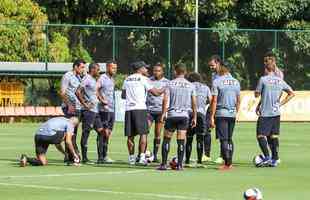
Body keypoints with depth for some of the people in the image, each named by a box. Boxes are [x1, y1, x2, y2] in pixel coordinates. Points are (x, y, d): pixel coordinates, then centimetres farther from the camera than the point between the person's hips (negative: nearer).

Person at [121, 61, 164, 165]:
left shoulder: (127, 79, 15)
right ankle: (142, 157, -12)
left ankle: (131, 157, 9)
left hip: (128, 109, 5)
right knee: (143, 133, -4)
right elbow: (155, 92, -3)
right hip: (140, 108, -5)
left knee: (130, 135, 7)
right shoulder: (143, 79, -1)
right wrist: (164, 90, 14)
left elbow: (123, 95, 23)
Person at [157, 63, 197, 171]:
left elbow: (165, 100, -6)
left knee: (166, 139, 6)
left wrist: (163, 114, -2)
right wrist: (194, 117, 12)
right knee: (181, 141, 2)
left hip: (172, 114, -1)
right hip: (184, 115, 1)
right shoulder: (190, 85, 7)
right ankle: (180, 164, 0)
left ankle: (164, 164, 3)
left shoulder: (170, 84, 1)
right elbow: (194, 103, 6)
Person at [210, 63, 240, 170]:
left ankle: (227, 163, -10)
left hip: (221, 113, -5)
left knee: (223, 139, -4)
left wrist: (212, 116, -7)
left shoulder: (217, 82, -5)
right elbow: (238, 100, 14)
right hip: (232, 113, 5)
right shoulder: (236, 82, 10)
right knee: (229, 139, 12)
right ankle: (229, 162, 13)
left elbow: (214, 100, -8)